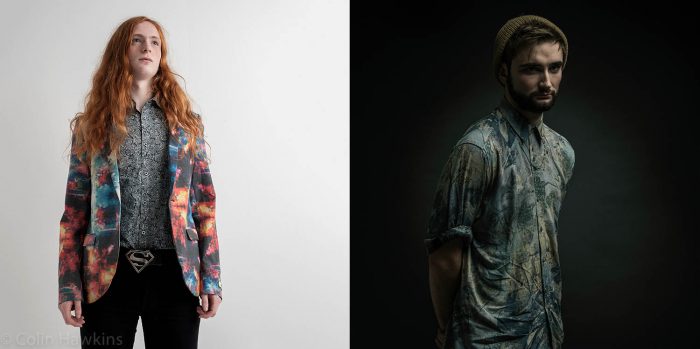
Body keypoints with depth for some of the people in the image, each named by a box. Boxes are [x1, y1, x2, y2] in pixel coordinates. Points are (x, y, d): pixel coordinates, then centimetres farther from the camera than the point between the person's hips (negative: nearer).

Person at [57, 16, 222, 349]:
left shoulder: (186, 122, 9)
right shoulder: (92, 124, 7)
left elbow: (204, 203, 6)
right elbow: (75, 208, 5)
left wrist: (211, 278, 0)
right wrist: (69, 285, -2)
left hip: (174, 271, 1)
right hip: (108, 272, 0)